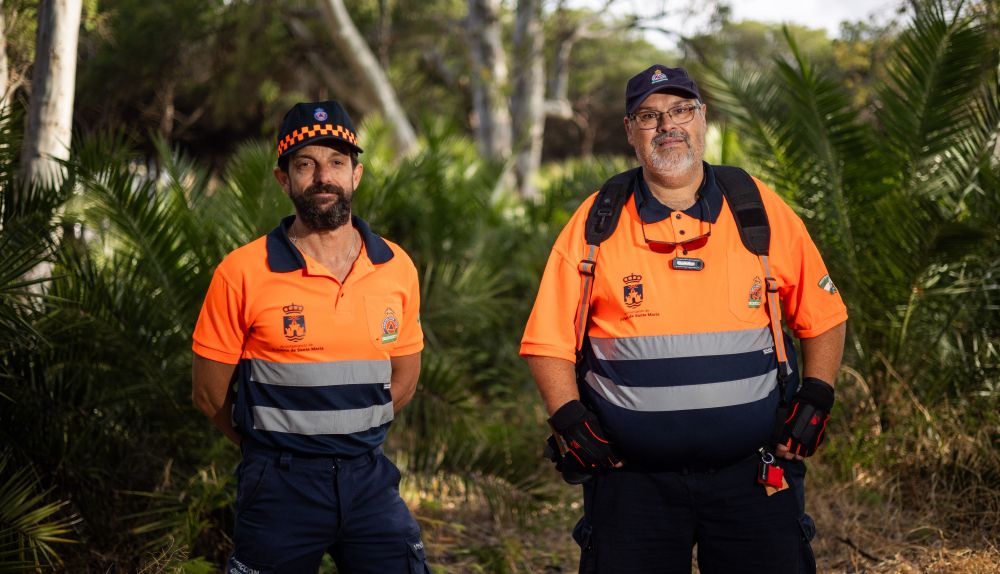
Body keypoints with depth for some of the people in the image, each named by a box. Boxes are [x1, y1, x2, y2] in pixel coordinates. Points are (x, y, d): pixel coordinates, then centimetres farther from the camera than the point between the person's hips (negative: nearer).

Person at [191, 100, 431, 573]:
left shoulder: (397, 268, 3)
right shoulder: (243, 273, -8)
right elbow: (209, 393, -1)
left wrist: (346, 437, 10)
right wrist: (280, 450, 8)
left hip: (369, 479, 3)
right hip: (279, 487, -3)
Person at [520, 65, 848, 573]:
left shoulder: (762, 209, 3)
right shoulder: (595, 223, 1)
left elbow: (823, 317, 11)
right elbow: (549, 341, 4)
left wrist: (815, 399, 0)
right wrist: (569, 419, -8)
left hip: (752, 472, 1)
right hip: (633, 474, 0)